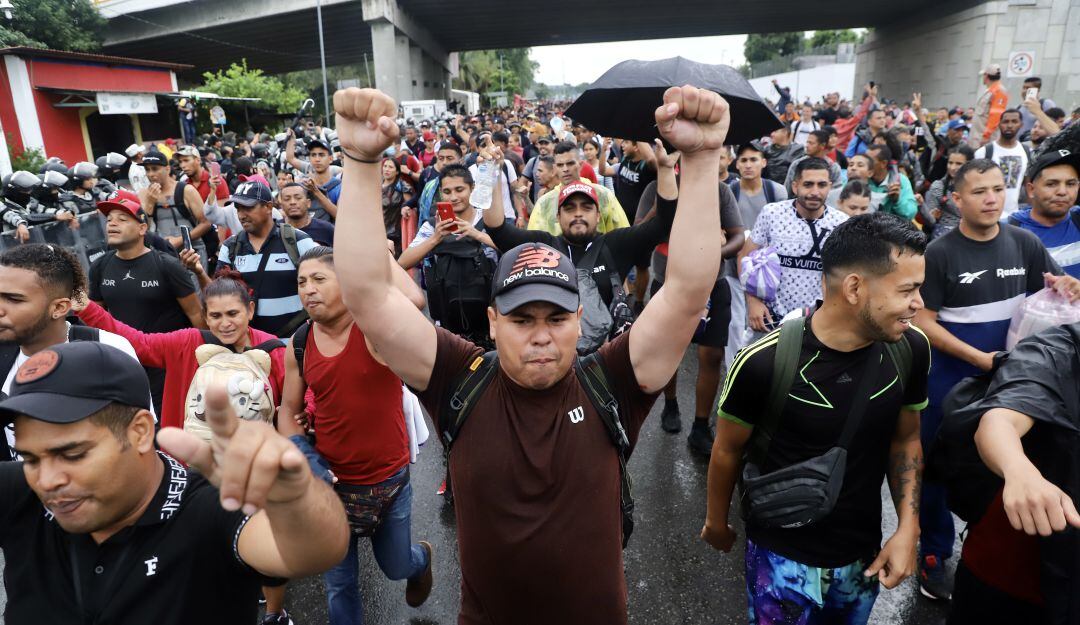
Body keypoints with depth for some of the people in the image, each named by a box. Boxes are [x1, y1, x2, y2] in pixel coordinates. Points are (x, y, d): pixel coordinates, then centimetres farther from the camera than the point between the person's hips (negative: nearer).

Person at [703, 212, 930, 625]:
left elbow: (905, 439, 4)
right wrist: (716, 522, 4)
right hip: (782, 557, -4)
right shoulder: (765, 363, -27)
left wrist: (908, 527, -6)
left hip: (864, 555, 5)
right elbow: (728, 450, -10)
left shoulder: (911, 350, -13)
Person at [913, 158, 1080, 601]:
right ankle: (934, 555, 27)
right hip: (949, 383, -4)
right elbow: (923, 323, -13)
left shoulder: (1025, 244, 0)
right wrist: (979, 357, -20)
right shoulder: (939, 254, -12)